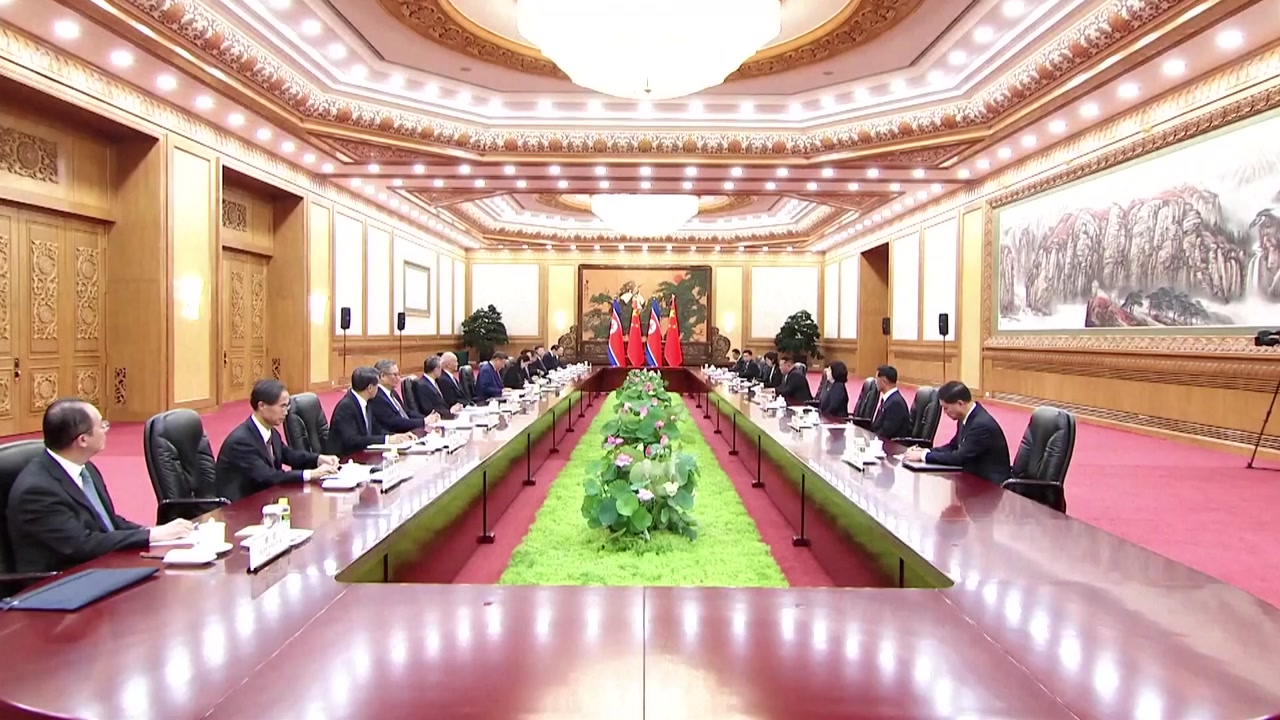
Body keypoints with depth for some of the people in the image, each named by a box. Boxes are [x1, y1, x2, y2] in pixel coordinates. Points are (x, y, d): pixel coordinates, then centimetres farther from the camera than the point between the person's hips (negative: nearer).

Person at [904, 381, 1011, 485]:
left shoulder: (982, 424, -25)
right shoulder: (965, 417, 1)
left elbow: (959, 457, -24)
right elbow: (954, 446, 12)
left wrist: (923, 456, -17)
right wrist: (926, 452, -3)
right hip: (974, 476, 7)